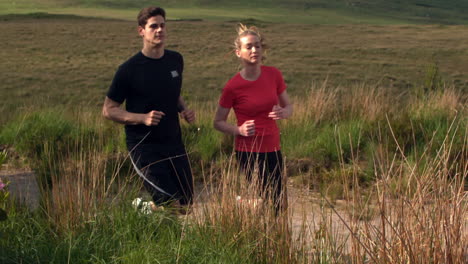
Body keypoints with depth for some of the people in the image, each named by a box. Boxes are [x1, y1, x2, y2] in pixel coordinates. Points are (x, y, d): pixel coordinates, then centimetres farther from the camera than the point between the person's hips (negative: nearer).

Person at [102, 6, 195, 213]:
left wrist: (184, 110, 0)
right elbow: (109, 110, -6)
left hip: (174, 143, 6)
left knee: (187, 203, 9)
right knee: (170, 205, -11)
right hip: (144, 147, -6)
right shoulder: (129, 70, -12)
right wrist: (143, 118, -21)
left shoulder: (176, 60, 5)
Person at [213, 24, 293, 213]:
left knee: (279, 205, 10)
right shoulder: (233, 86, -13)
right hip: (248, 153, -5)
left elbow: (288, 106, 10)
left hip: (272, 149, 5)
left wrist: (283, 112, -13)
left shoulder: (273, 75, -1)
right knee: (266, 199, -4)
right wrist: (239, 130, -21)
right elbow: (218, 122, -3)